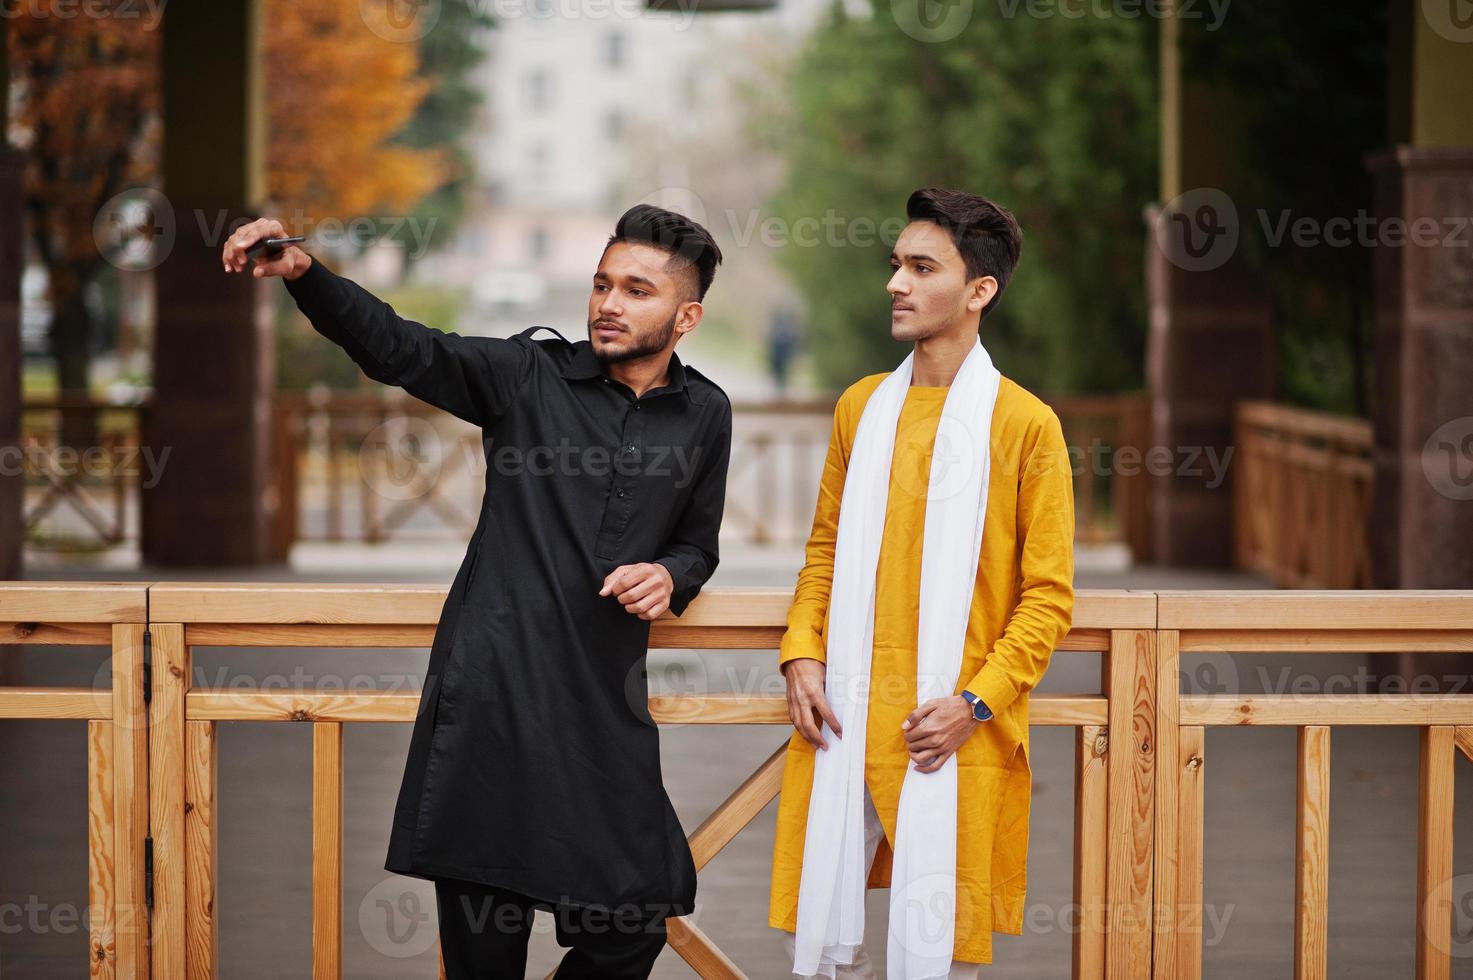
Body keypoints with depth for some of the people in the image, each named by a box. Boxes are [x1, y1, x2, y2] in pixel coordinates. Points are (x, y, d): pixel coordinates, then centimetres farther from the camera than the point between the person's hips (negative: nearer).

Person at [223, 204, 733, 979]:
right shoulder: (532, 375, 2)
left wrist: (670, 577, -2)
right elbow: (398, 348, -8)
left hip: (604, 704, 2)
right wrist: (303, 273, -25)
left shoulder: (704, 415, 10)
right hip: (492, 693, -2)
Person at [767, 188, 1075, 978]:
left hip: (949, 735, -4)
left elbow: (1049, 597, -4)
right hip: (843, 723, 4)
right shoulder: (862, 407, 11)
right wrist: (801, 657, 3)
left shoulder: (1024, 424, -4)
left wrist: (977, 703, -13)